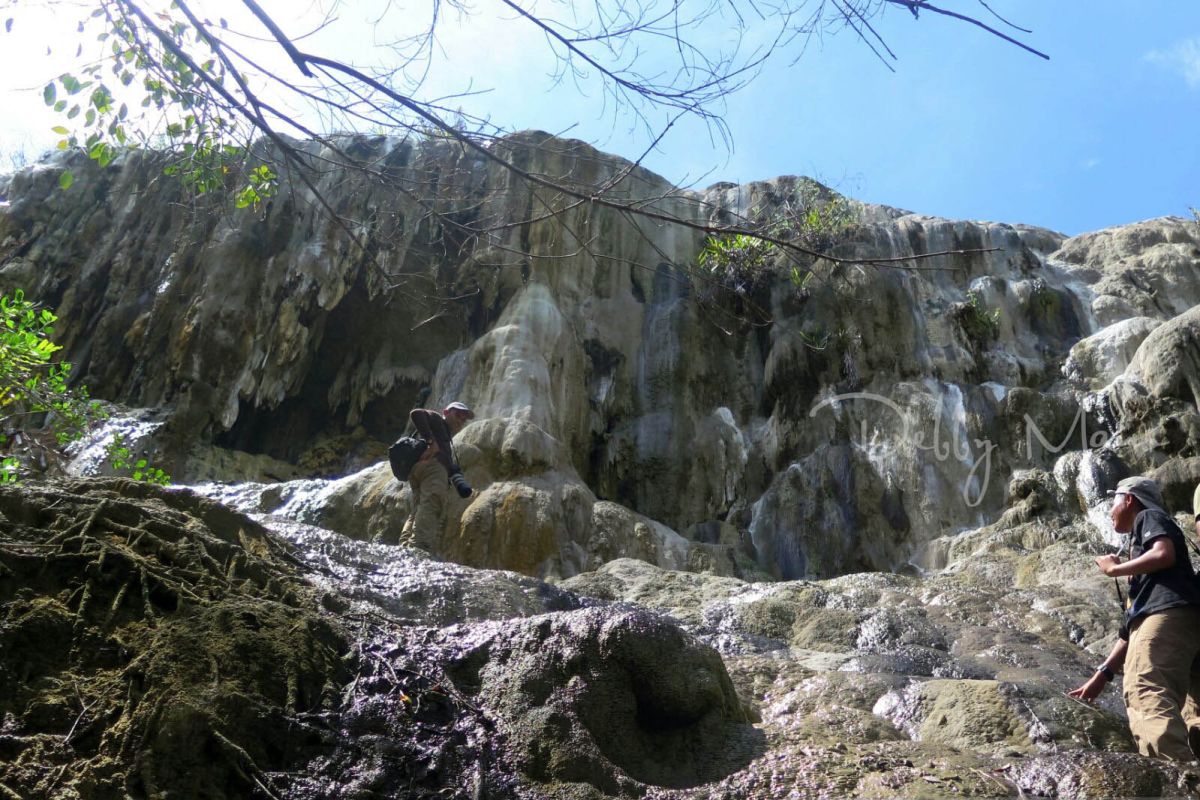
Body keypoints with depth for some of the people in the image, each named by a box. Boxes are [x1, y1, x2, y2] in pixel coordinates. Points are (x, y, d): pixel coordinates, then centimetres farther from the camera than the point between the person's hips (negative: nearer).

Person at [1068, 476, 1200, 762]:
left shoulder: (1149, 517, 18)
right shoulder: (1140, 537, 38)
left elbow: (1165, 554, -9)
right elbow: (1133, 622, 33)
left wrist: (1114, 568, 7)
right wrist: (1103, 673, 29)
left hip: (1168, 614, -10)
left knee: (1147, 699, -27)